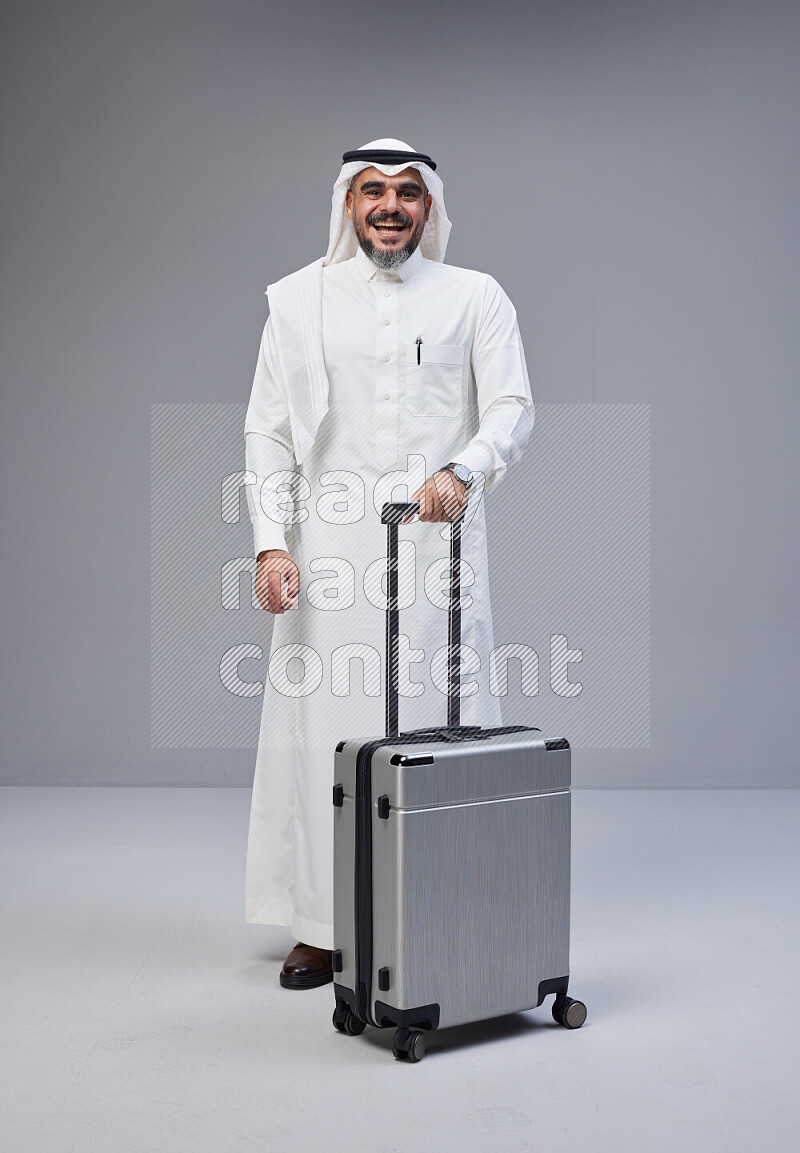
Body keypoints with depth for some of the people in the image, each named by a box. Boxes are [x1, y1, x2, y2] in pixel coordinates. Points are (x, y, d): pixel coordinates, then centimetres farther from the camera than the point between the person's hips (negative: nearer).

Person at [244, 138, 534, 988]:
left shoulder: (474, 297, 9)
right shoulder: (298, 299, 11)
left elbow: (512, 406, -2)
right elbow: (268, 430, 7)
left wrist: (462, 471, -23)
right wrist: (271, 543, -5)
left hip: (438, 543, -1)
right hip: (332, 549, 1)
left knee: (441, 722, -1)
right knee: (322, 725, 0)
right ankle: (319, 925, 11)